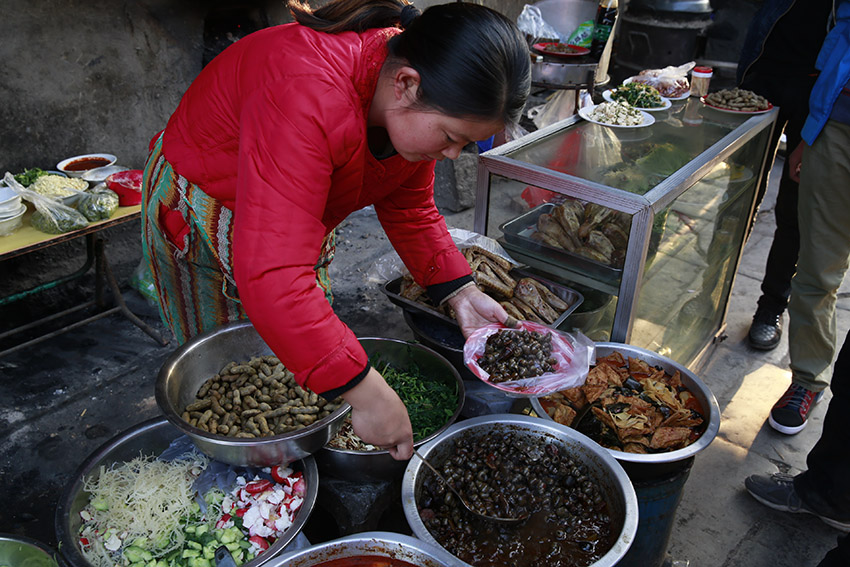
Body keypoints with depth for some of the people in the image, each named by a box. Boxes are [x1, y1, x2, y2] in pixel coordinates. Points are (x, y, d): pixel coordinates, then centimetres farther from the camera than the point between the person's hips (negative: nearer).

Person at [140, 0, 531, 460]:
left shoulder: (416, 110, -17)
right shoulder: (309, 97, -44)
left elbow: (410, 210, -2)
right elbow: (270, 278, -49)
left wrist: (459, 292, -15)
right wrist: (364, 393, -46)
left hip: (302, 218, 7)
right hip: (203, 220, -6)